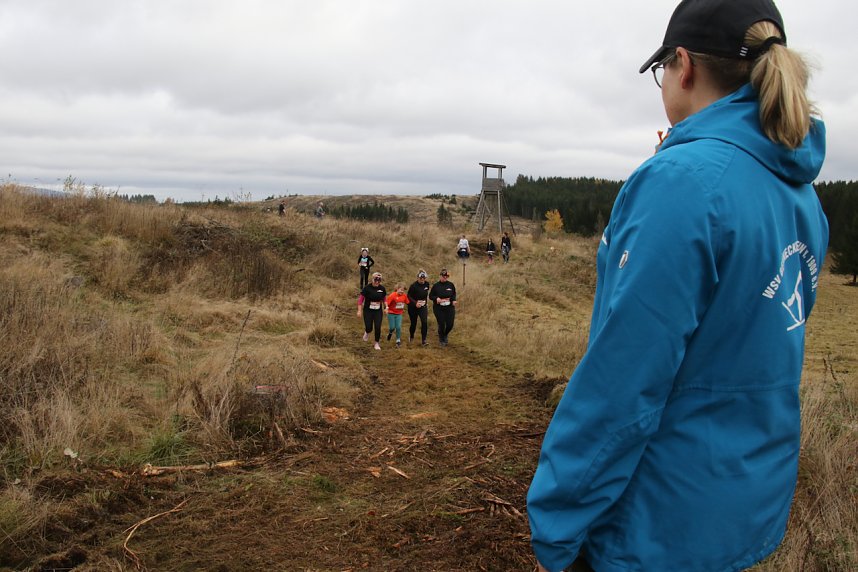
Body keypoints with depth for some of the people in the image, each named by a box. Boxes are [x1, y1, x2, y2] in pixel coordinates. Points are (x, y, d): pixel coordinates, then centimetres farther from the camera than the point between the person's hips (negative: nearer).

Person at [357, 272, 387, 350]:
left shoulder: (382, 288, -4)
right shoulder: (367, 288, -14)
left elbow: (385, 299, 11)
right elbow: (360, 299, -9)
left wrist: (386, 307, -2)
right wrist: (359, 310, -11)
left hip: (378, 311, 2)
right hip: (368, 311, -2)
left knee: (378, 327, -4)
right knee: (369, 328, -2)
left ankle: (377, 344, 15)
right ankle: (367, 332, 37)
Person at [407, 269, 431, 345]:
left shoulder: (427, 284, -2)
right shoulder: (413, 286, -18)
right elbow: (409, 296, -15)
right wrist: (415, 303, -26)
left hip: (423, 307, 3)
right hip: (413, 307, -3)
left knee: (425, 322, -15)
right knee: (413, 323, 9)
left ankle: (423, 340, -10)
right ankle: (411, 336, 39)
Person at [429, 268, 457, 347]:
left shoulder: (451, 285, 1)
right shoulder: (436, 286, -5)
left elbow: (454, 294, 15)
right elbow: (430, 296, 1)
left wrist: (454, 300, -4)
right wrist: (436, 298, -19)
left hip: (449, 308, 2)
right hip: (438, 308, -2)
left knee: (450, 324, 0)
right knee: (441, 324, 0)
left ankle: (445, 335, 34)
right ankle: (441, 340, 25)